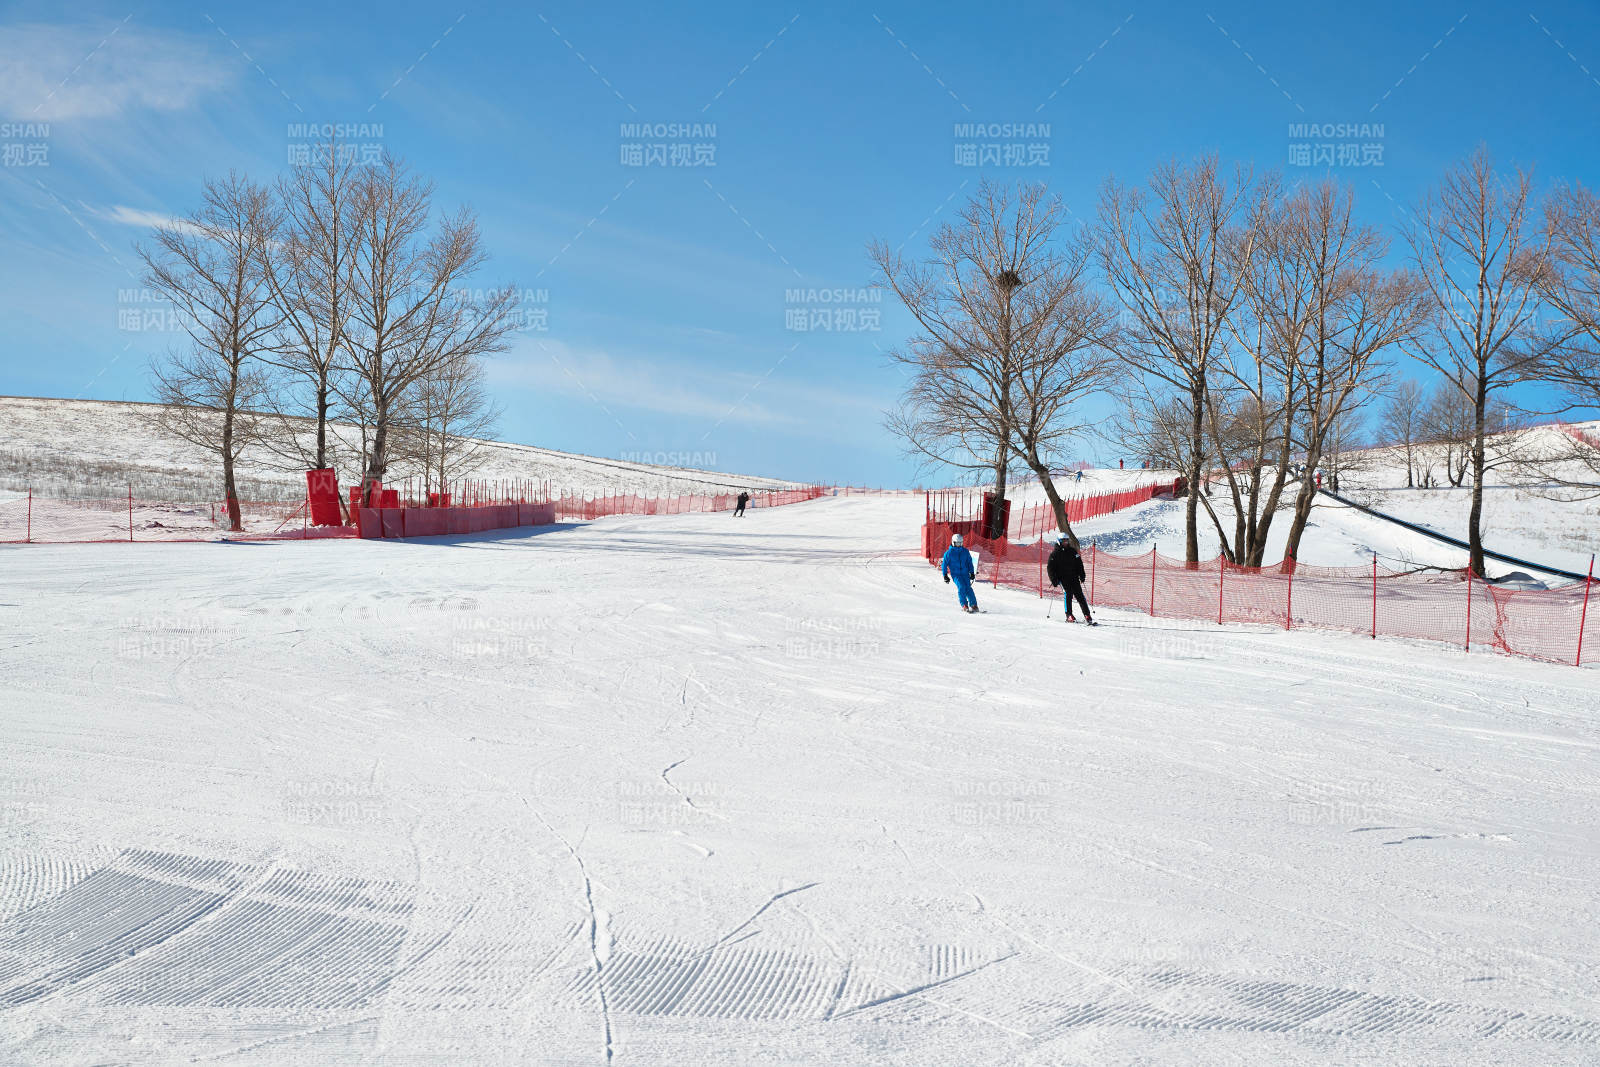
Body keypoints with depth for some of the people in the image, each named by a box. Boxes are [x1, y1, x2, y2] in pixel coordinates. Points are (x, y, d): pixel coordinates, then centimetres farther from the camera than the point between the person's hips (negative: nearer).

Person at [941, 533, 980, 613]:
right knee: (961, 587, -21)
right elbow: (944, 564, 4)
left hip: (965, 573, 2)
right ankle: (964, 605, -12)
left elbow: (969, 562, 16)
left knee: (968, 588, -12)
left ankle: (974, 605, -8)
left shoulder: (965, 551, 7)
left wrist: (971, 572, 11)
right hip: (955, 574, -2)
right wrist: (945, 575, 0)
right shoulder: (949, 553, -1)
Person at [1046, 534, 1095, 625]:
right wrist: (1054, 580, -8)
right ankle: (1069, 616, -9)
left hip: (1074, 577, 3)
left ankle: (1087, 615, -3)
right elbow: (1050, 567, 1)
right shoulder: (1055, 553, 0)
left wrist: (1082, 575, 10)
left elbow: (1079, 563, 19)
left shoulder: (1072, 551, 12)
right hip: (1063, 579, -3)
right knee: (1068, 594, -18)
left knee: (1080, 595, -3)